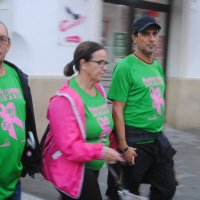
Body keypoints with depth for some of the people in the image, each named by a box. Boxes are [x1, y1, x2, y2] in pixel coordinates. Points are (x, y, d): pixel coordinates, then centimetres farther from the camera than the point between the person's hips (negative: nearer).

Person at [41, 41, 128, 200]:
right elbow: (68, 146, -28)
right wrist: (100, 151, -35)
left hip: (92, 166, 8)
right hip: (70, 168, -8)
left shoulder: (98, 89, 3)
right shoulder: (66, 99, -23)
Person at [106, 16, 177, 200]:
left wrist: (158, 133, 16)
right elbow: (117, 110, -15)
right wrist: (124, 147, -18)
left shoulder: (157, 67, 10)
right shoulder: (125, 67, -13)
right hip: (134, 141, -7)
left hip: (158, 139, 7)